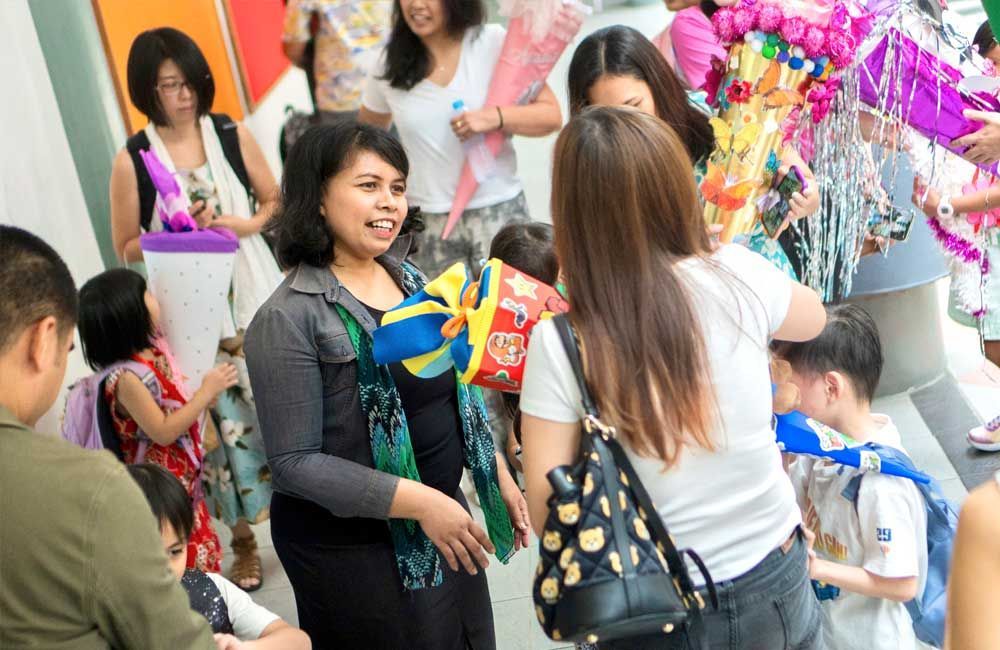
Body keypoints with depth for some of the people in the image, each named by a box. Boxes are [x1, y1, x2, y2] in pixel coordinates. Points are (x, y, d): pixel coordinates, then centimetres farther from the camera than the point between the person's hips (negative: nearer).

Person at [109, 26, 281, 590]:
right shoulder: (132, 160, -6)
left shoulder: (232, 134, 0)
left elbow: (274, 200, 9)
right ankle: (243, 539, 19)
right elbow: (127, 249, 0)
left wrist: (246, 225, -11)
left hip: (254, 297, 2)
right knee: (222, 421, 1)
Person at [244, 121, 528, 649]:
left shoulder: (408, 277, 3)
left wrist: (498, 476, 12)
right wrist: (418, 501, -24)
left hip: (441, 524, 7)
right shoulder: (288, 319, -19)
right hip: (353, 549, -6)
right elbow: (294, 461, -20)